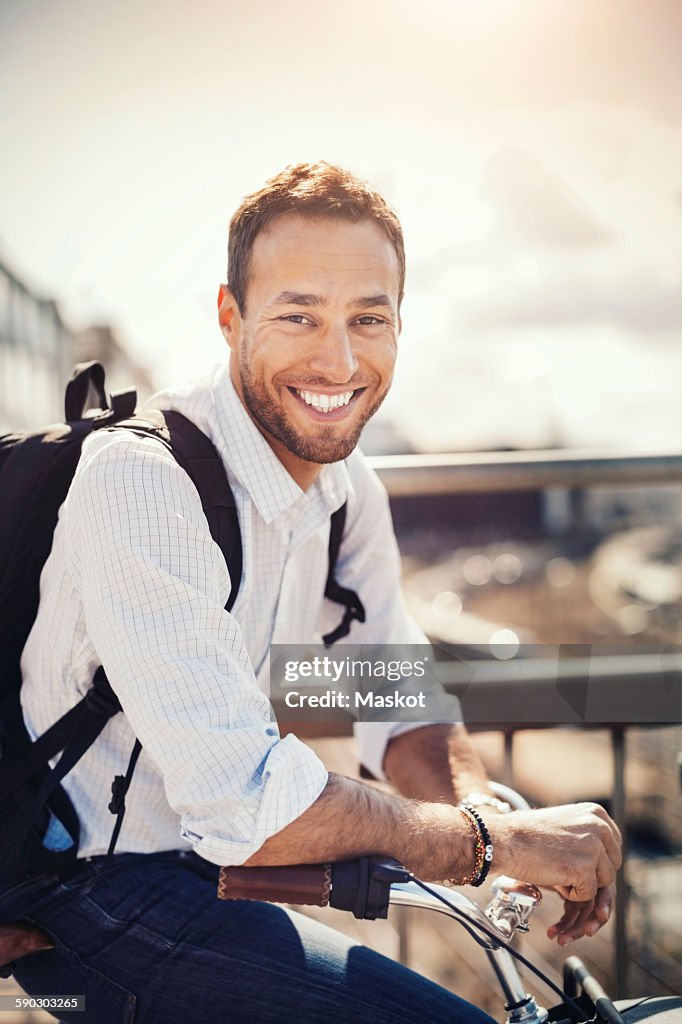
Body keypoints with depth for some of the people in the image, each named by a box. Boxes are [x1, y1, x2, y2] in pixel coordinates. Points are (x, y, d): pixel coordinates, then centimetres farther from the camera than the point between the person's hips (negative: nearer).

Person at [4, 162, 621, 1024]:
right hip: (87, 893, -7)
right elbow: (243, 805, -29)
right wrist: (494, 840, -20)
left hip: (202, 866, 7)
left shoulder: (350, 491, 2)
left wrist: (487, 807, -15)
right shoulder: (142, 478, -25)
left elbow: (402, 706, 6)